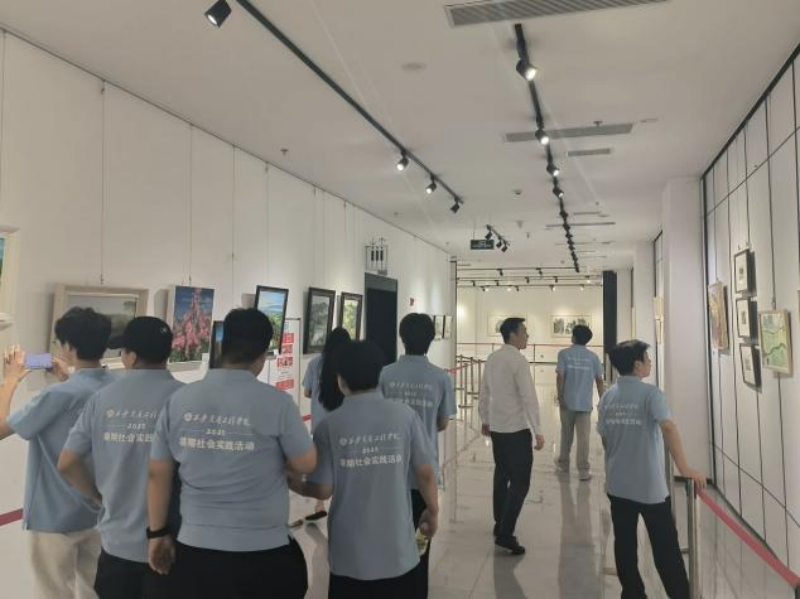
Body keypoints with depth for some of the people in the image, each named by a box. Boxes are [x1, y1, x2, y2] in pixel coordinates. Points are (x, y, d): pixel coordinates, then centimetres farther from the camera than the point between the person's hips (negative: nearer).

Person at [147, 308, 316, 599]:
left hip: (196, 548, 3)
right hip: (264, 552, -3)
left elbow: (158, 474, 4)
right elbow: (306, 464, -4)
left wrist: (158, 533, 17)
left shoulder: (178, 401, -4)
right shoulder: (277, 402, -15)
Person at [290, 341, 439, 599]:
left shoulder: (329, 425, -10)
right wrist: (432, 510, 13)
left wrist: (295, 485, 13)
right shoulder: (405, 415, -9)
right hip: (398, 551, 1)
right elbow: (425, 473, -5)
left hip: (349, 553, 0)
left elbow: (323, 490, -8)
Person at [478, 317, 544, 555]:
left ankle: (500, 525, 30)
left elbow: (484, 393, 13)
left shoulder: (492, 359, 6)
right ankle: (505, 534, -3)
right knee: (520, 482, -1)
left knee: (502, 476, 19)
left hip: (496, 427, 8)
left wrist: (485, 420, 24)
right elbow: (529, 398, -18)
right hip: (517, 430, -8)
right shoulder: (519, 361, -17)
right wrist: (538, 431, -14)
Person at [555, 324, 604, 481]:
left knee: (566, 434, 16)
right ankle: (583, 470, 3)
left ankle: (563, 463, 31)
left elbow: (560, 377, -10)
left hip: (568, 401, 0)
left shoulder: (564, 354, -5)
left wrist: (560, 398, -4)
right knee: (583, 436, 2)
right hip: (585, 403, 0)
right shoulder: (593, 356, 1)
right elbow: (599, 380, 1)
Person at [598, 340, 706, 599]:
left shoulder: (607, 397, 2)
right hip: (649, 485, -5)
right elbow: (668, 428, -28)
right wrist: (684, 468, -26)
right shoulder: (650, 393, -14)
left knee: (624, 544, 13)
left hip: (617, 484, 5)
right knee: (665, 546, 7)